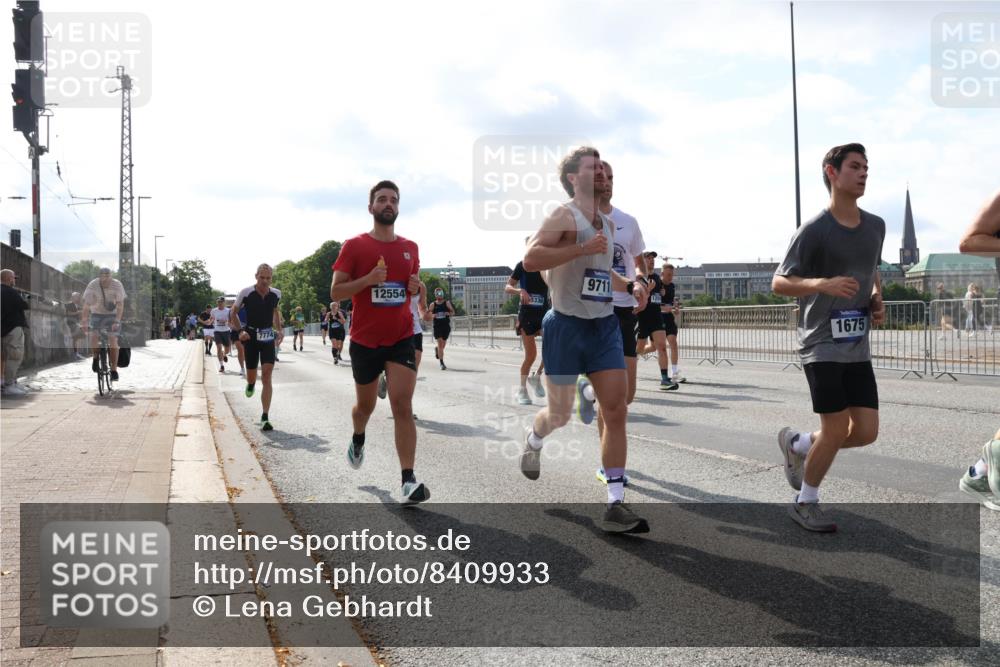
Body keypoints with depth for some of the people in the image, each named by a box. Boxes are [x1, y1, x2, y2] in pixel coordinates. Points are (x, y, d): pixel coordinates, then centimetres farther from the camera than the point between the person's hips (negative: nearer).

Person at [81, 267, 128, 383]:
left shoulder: (117, 285, -19)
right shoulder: (92, 285, -19)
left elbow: (120, 305, -20)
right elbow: (86, 305, -20)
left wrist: (117, 321, -32)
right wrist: (85, 322, -30)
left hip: (113, 315, 0)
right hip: (97, 314, 1)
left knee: (113, 341, -11)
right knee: (94, 336, -22)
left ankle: (114, 370, -1)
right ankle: (96, 358, 8)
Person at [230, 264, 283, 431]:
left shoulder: (276, 294, -2)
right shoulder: (246, 293, -11)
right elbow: (233, 312, 2)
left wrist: (279, 330, 8)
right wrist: (241, 331, -12)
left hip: (268, 337, 1)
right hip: (251, 336, -1)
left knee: (267, 376, -11)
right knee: (251, 376, 8)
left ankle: (265, 418, -12)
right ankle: (251, 384, 51)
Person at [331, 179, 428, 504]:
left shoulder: (410, 248, 7)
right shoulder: (354, 246, -5)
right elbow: (335, 292, -6)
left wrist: (416, 287, -2)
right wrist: (369, 279, -21)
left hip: (401, 339, 1)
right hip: (365, 340, -1)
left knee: (402, 405, -12)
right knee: (365, 404, 17)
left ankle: (409, 481, -15)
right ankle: (358, 440, 52)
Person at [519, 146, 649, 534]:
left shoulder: (609, 223, 14)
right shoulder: (565, 216, -10)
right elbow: (530, 259, -24)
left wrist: (629, 286, 10)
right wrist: (582, 248, -26)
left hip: (605, 325, 6)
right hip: (567, 326, -6)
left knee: (617, 411, -3)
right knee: (561, 414, 5)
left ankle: (615, 505, 0)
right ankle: (533, 441, 42)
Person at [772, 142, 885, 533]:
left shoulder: (876, 226, 9)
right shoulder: (815, 230, -11)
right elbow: (778, 283, -9)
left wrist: (878, 301, 6)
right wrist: (824, 283, -26)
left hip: (858, 347, 7)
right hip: (822, 345, -6)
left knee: (866, 432, 2)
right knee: (837, 430, -5)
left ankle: (796, 444, 29)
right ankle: (805, 504, 17)